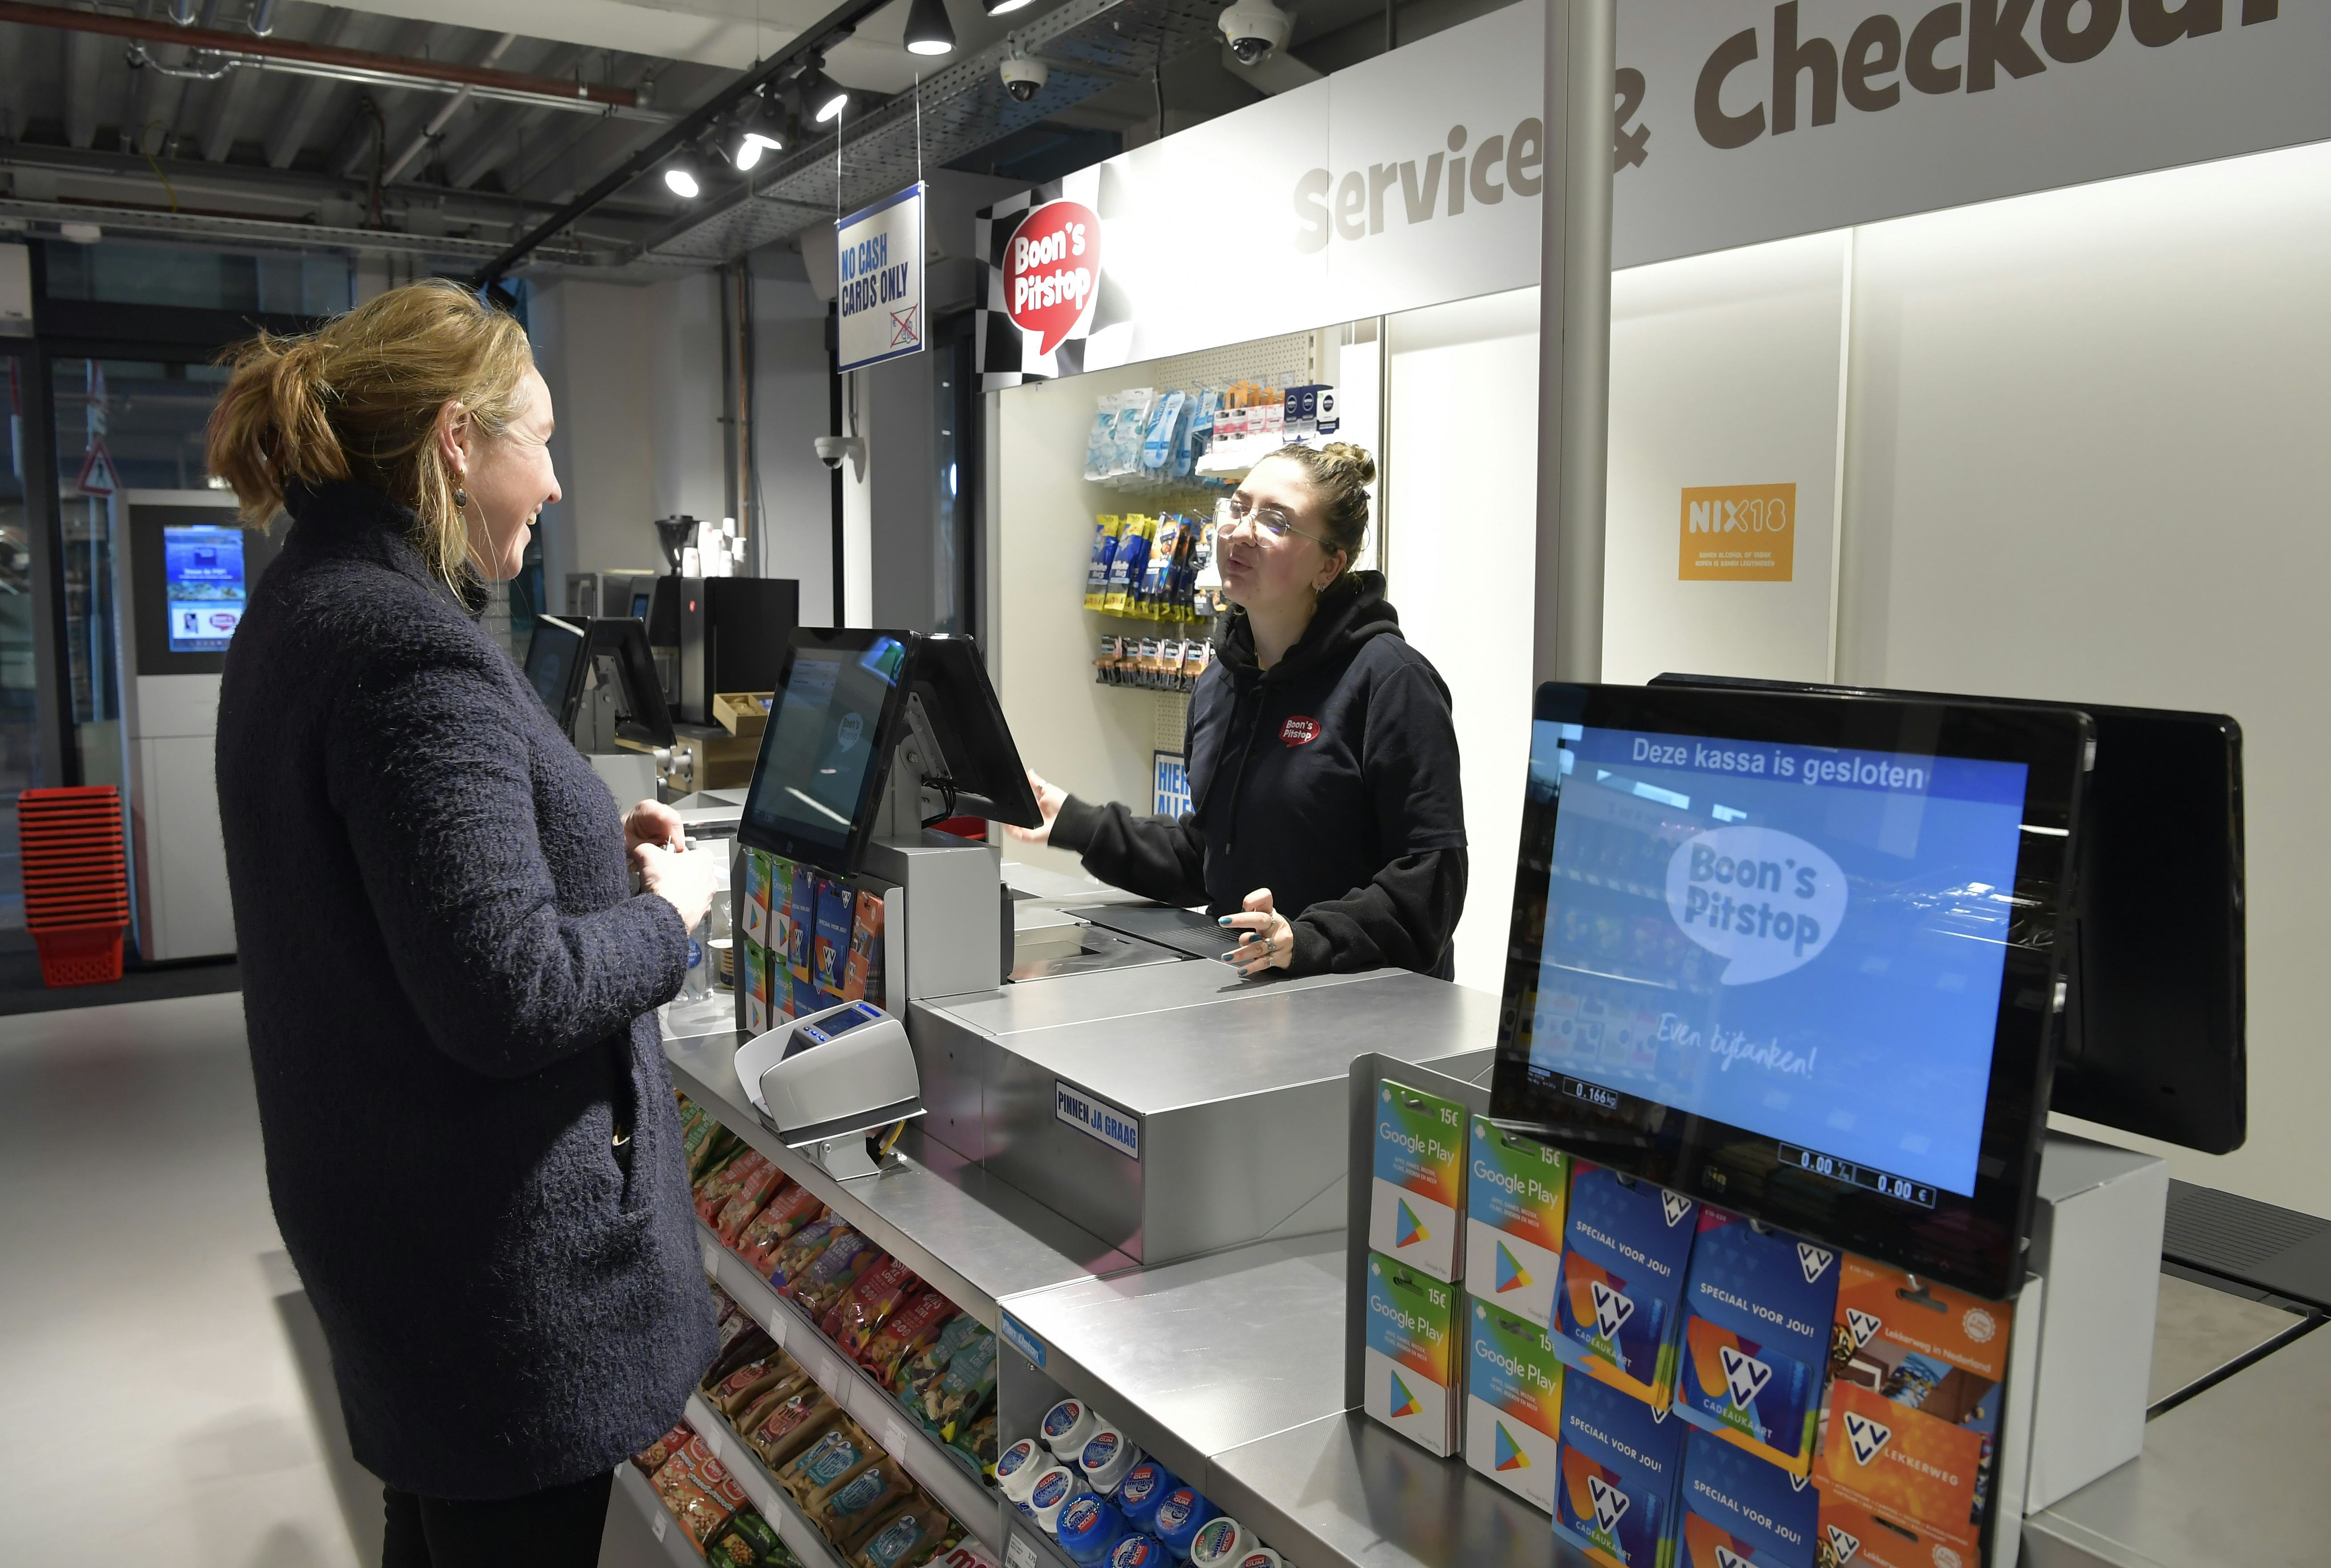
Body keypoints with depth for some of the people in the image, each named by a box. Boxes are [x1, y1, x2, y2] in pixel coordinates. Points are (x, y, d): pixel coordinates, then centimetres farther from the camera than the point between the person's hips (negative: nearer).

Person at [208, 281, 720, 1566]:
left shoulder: (304, 607, 8)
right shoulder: (411, 649, -24)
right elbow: (506, 994, -28)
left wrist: (588, 842, 9)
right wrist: (667, 917, -11)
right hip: (497, 1238, -10)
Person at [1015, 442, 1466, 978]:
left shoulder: (1389, 677, -10)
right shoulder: (1219, 682, 13)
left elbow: (1432, 874, -14)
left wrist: (1308, 941, -25)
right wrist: (1078, 825, 14)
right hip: (1242, 993, 6)